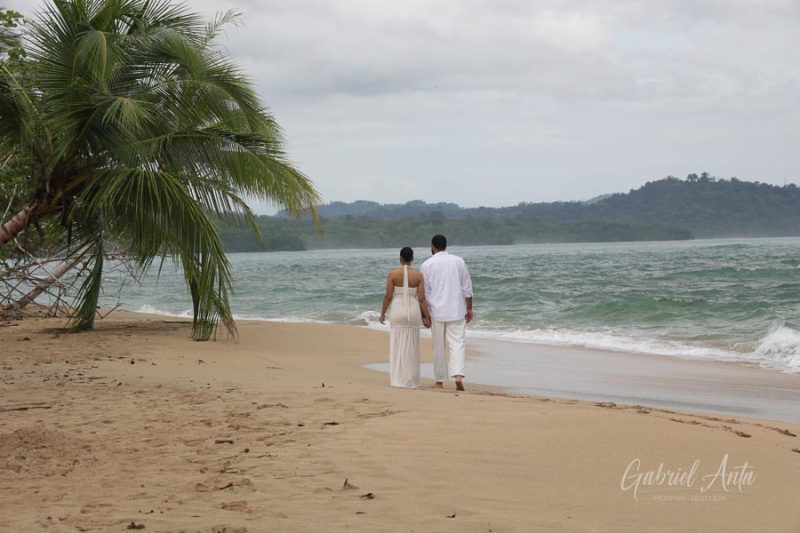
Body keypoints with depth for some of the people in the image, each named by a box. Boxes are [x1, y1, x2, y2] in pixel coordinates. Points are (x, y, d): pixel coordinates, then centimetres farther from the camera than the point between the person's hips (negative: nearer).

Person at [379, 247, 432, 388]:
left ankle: (398, 379, 4)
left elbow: (388, 296, -5)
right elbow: (422, 298, -5)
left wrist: (382, 313, 7)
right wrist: (426, 316, 2)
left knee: (397, 345, 7)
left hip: (398, 311, -1)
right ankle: (411, 380, 13)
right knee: (411, 347, 10)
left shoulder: (393, 274, -5)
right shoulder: (418, 275, -2)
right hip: (413, 311, 1)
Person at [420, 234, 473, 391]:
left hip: (437, 311, -1)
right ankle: (458, 375, -19)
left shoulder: (427, 265, -2)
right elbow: (467, 288, 5)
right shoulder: (458, 261, 3)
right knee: (457, 343, 0)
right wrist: (469, 309, 11)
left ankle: (439, 381, 15)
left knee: (438, 347, 8)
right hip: (456, 311, 1)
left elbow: (425, 293, -1)